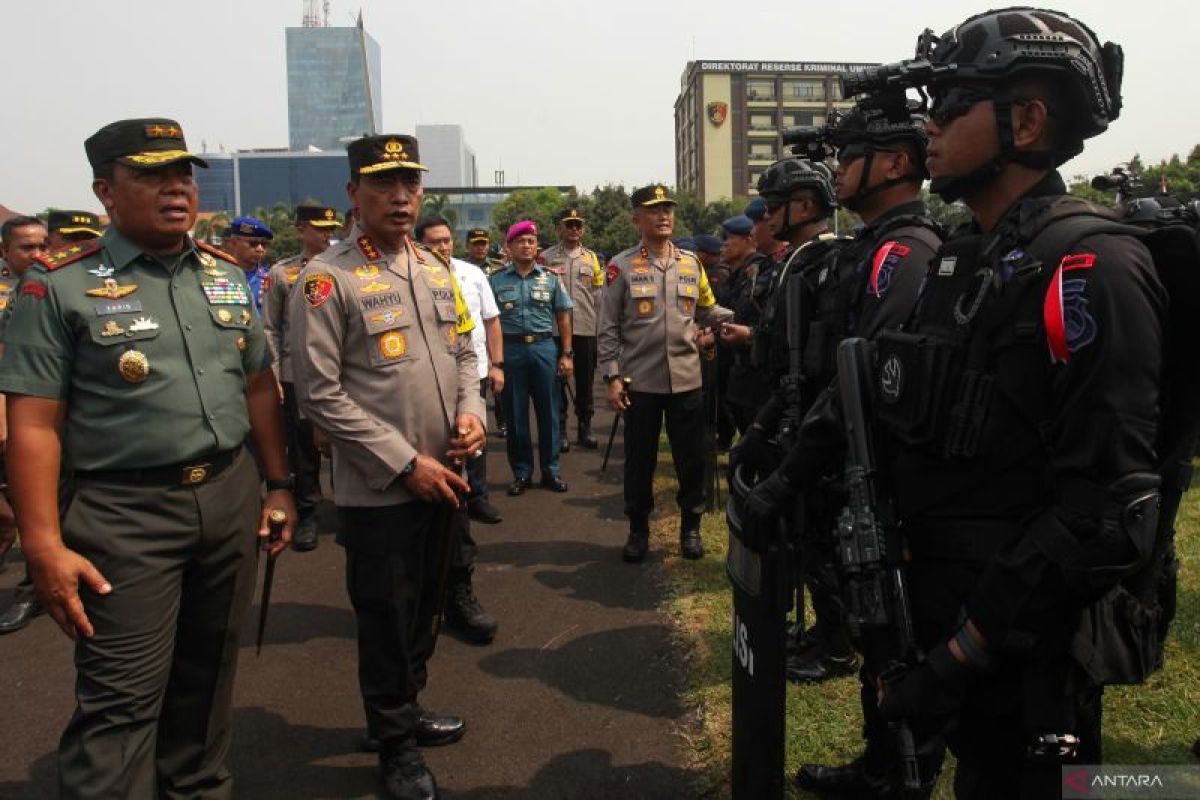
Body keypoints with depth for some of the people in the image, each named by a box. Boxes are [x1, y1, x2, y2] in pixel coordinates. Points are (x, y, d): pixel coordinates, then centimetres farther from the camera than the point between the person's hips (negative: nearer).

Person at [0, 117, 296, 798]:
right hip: (125, 512, -5)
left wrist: (279, 483, 11)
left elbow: (259, 386, 14)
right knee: (120, 700, -2)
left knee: (209, 669, 18)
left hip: (231, 497, 5)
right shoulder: (60, 285, -6)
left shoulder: (228, 275, 9)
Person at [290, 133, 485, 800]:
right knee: (386, 617, 9)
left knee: (427, 606, 21)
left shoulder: (438, 269, 9)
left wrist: (473, 411, -4)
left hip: (444, 478, 6)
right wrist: (406, 462, -17)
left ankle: (409, 706, 43)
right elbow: (321, 394, -16)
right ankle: (396, 743, 29)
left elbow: (465, 352, 16)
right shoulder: (328, 279, -12)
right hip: (378, 489, -6)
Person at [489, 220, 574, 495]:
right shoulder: (496, 280, 2)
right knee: (515, 413, 7)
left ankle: (551, 471, 19)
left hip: (544, 348, 1)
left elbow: (563, 318, 7)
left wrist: (567, 354, 1)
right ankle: (521, 472, 19)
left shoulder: (550, 278, 6)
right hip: (510, 349, -1)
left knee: (548, 411, 6)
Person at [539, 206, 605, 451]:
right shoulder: (546, 256, 3)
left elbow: (598, 295, 9)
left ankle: (585, 427, 19)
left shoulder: (592, 258, 11)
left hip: (587, 328, 2)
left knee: (585, 379, 8)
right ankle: (560, 428, 12)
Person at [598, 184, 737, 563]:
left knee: (691, 457, 10)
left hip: (686, 379, 3)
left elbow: (708, 311, 11)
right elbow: (608, 328, -4)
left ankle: (690, 526, 27)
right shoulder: (622, 266, -3)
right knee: (639, 459, 9)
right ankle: (638, 529, 25)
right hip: (640, 381, -2)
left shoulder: (691, 263, 8)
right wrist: (612, 377, -10)